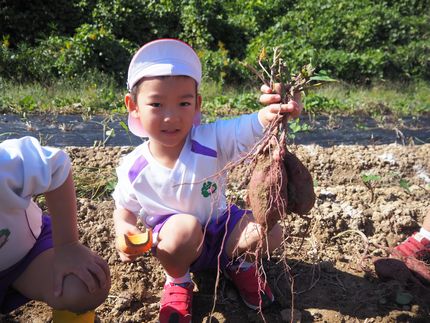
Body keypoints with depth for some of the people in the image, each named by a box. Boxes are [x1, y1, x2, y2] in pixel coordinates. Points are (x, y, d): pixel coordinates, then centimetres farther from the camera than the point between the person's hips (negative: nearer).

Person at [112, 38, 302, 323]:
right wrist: (123, 229, -23)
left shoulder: (211, 140, -22)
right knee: (184, 228, -37)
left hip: (221, 227, 2)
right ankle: (178, 280, -1)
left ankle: (236, 260, 15)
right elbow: (125, 208, 0)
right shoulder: (133, 169, -17)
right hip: (177, 245, -1)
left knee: (270, 232, -21)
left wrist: (276, 111, -61)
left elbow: (251, 128, -38)